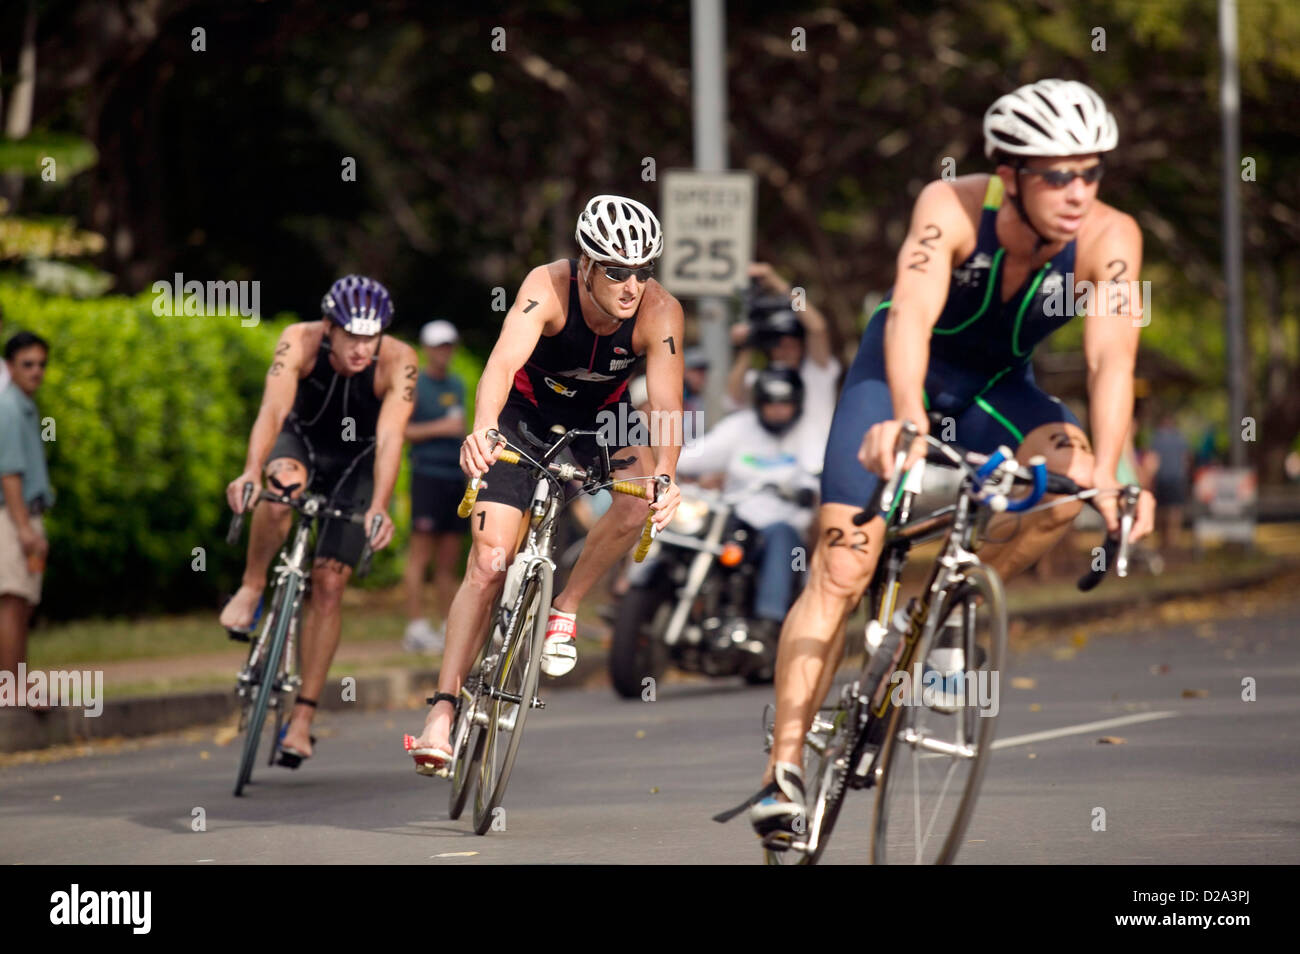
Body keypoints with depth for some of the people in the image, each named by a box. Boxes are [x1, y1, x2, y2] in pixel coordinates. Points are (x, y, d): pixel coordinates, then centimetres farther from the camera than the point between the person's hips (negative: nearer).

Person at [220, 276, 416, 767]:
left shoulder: (397, 361, -28)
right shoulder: (300, 342, -27)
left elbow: (390, 436, -37)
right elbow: (273, 409, -39)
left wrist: (379, 506, -52)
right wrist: (252, 471, -56)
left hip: (356, 463, 0)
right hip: (303, 442, 0)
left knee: (328, 584, -9)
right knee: (283, 485, -38)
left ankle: (303, 717, -3)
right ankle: (251, 590, -16)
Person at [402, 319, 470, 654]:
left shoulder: (457, 385, 18)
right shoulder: (414, 385, -2)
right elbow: (399, 430, -10)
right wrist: (440, 428, -15)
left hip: (455, 476, 6)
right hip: (428, 475, -6)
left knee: (449, 560, 6)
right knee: (421, 555, -9)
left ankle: (447, 628, 9)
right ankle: (416, 629, -11)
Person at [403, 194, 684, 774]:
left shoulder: (659, 313, -28)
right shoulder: (549, 287, -32)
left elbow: (666, 405, -37)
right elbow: (505, 361, -46)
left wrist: (665, 476, -56)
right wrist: (482, 430, -65)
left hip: (599, 420, 2)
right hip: (525, 410, -2)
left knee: (642, 497, -29)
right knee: (489, 562, -11)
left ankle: (565, 609, -7)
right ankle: (443, 710, -9)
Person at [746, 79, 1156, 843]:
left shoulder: (1110, 238, -25)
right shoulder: (953, 208, -30)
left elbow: (1112, 356, -34)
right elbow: (912, 317, -44)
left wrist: (1108, 471, -49)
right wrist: (906, 420, -61)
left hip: (996, 386, 3)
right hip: (902, 374, -2)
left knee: (1070, 474, -29)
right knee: (843, 566, -14)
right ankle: (785, 772, -10)